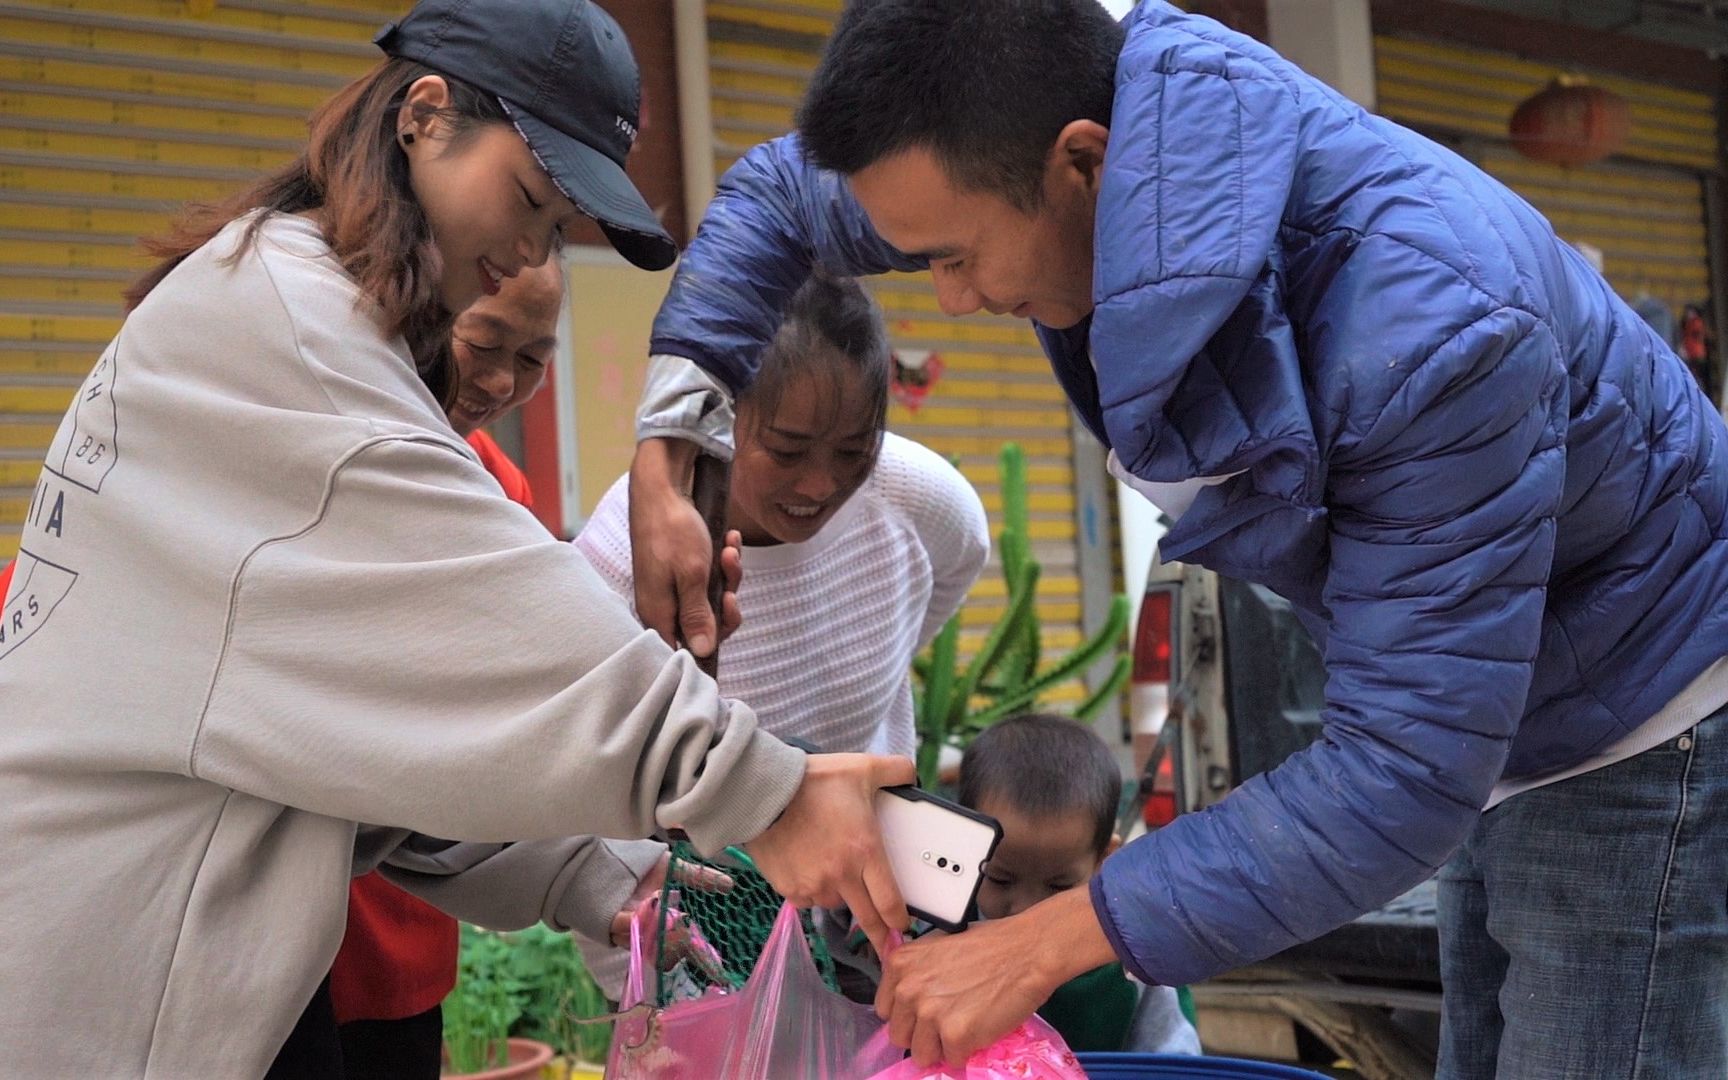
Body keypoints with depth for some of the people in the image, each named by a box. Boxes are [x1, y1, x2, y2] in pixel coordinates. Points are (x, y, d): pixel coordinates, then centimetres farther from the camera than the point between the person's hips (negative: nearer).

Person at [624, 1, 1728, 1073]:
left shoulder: (1429, 317, -38)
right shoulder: (1048, 150, -16)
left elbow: (1402, 771, -35)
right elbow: (780, 192, 2)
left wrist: (1042, 946, -33)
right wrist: (661, 456, -10)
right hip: (1495, 721, 7)